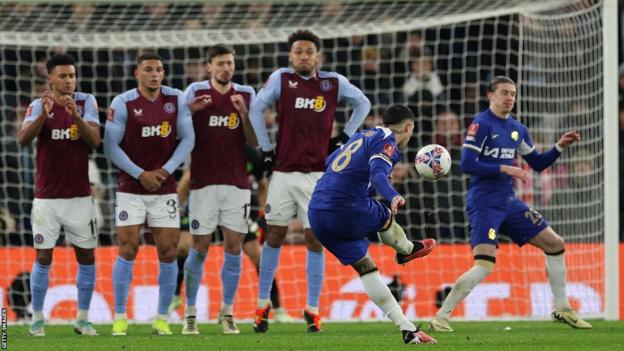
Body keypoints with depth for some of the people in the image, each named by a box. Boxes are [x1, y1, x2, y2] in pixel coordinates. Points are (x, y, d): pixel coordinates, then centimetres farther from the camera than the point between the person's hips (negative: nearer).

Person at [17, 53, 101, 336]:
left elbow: (95, 140, -13)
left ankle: (83, 318, 13)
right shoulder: (38, 105, -1)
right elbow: (23, 139, -16)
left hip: (79, 195, 1)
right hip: (47, 196, -1)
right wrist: (43, 114, -32)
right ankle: (37, 319, 7)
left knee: (86, 256, 3)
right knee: (43, 257, -2)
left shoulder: (86, 102, 0)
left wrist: (76, 115, -28)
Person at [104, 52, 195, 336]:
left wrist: (166, 170, -9)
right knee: (127, 250, -8)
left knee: (168, 253, 0)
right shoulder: (123, 104, -8)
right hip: (130, 189, -2)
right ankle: (120, 317, 0)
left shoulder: (176, 100, 1)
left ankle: (162, 318, 9)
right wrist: (140, 174, -13)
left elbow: (187, 139, 2)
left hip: (164, 189, 3)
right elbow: (111, 146, -7)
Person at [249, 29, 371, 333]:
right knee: (275, 237, 4)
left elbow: (363, 104, 18)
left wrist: (345, 137, 9)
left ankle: (312, 309, 5)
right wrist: (265, 149, -4)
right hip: (284, 171, 0)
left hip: (317, 174, 0)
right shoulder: (281, 79, 0)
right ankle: (263, 303, 16)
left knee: (314, 240, -1)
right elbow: (256, 108, -2)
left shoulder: (334, 83, 4)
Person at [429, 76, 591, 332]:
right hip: (484, 203, -8)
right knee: (485, 265, -21)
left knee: (555, 244, 7)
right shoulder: (481, 124, -10)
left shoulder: (518, 129, 12)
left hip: (509, 202, 8)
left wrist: (559, 147, 6)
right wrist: (504, 169, -21)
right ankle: (440, 317, -12)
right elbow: (466, 165, -18)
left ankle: (562, 310, 19)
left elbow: (538, 164, 22)